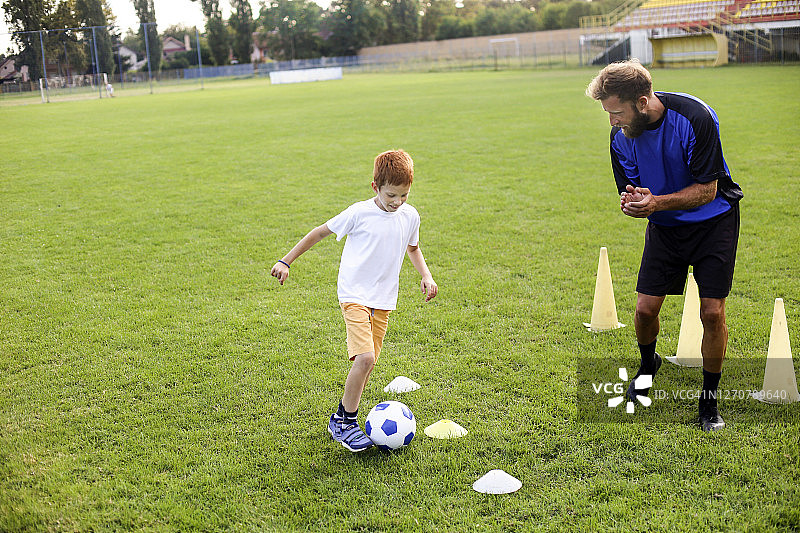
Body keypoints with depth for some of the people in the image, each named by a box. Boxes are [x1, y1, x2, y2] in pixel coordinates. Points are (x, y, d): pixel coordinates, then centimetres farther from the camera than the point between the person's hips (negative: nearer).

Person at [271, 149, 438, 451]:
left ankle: (342, 419, 24)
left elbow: (413, 248, 24)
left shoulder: (410, 216, 4)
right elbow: (320, 233, -1)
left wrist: (426, 275, 8)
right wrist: (286, 261, -1)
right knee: (364, 358, -20)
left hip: (383, 300, 5)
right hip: (354, 294, -5)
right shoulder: (359, 213, -11)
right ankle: (346, 422, -4)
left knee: (367, 363, 6)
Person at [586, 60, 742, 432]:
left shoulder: (695, 118, -26)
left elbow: (707, 190, -20)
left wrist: (657, 202, -34)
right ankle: (648, 365, 29)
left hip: (714, 221, -3)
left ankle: (709, 400, 11)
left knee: (712, 313, -10)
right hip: (665, 225, 3)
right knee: (645, 309, -5)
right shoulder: (622, 135, -12)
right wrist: (632, 201, -25)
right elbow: (631, 189, -1)